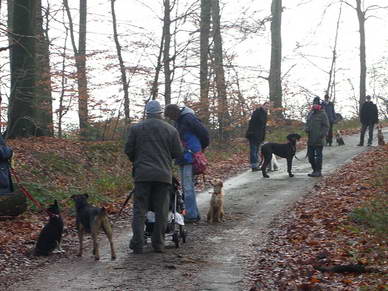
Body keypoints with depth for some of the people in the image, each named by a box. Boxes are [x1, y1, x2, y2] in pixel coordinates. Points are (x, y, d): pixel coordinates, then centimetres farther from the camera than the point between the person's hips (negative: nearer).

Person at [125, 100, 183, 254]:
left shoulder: (136, 128, 4)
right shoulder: (171, 130, 5)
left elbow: (128, 150, 3)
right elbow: (178, 153, 5)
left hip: (142, 174, 0)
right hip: (164, 175, 0)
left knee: (139, 209, 2)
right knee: (161, 211, 6)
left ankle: (137, 244, -5)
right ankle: (158, 244, 7)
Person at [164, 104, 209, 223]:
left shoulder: (188, 119, -15)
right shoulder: (178, 120, 14)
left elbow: (203, 132, -13)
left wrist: (203, 146, 3)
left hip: (191, 157, -10)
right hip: (183, 157, 10)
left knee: (188, 187, -9)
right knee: (186, 186, 14)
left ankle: (192, 215, -5)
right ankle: (194, 214, 21)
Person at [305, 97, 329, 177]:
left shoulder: (322, 114, -7)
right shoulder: (311, 113, 14)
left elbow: (326, 126, -9)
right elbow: (307, 123, 23)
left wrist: (322, 134, -19)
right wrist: (306, 128, 2)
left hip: (319, 140, -7)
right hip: (311, 139, 7)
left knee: (318, 156, -3)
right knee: (310, 155, 11)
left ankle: (318, 171, 2)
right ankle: (314, 170, 22)